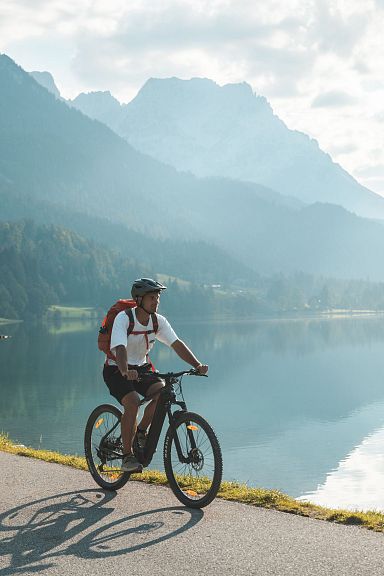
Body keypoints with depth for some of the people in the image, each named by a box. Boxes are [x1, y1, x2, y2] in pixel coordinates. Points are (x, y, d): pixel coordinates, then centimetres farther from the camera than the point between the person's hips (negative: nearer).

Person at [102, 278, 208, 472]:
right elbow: (120, 348, -36)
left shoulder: (158, 321, -6)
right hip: (116, 370, -5)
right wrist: (125, 372, -55)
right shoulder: (123, 318, -22)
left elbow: (177, 344, -14)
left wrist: (197, 365, -29)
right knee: (132, 402, -29)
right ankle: (127, 456, -16)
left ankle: (141, 431, 4)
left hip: (141, 367, 5)